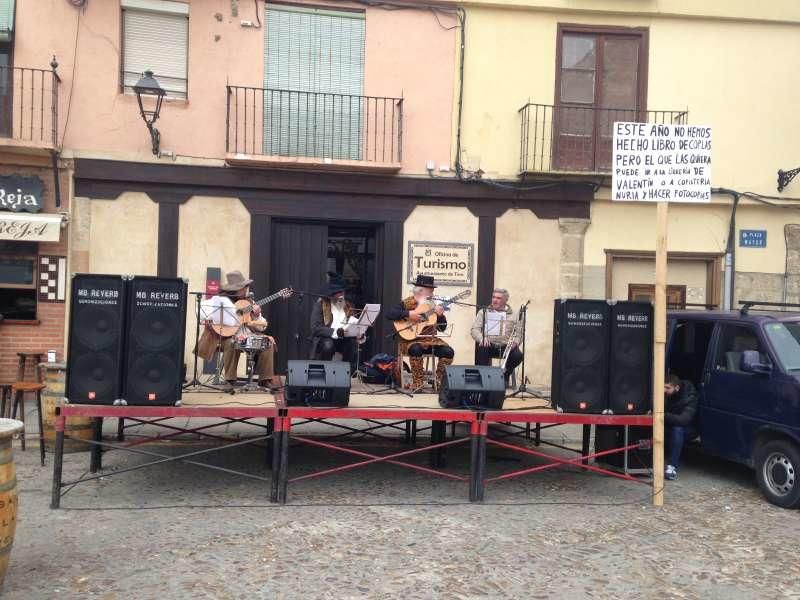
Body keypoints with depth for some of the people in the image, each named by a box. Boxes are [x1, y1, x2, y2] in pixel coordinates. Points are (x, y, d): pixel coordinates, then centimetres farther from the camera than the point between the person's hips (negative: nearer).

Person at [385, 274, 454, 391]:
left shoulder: (433, 305, 12)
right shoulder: (407, 303, -2)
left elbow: (442, 328, 10)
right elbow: (389, 313, -16)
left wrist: (440, 315, -10)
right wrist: (408, 314, -22)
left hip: (429, 339, 5)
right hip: (411, 339, -4)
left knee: (448, 351, -18)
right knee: (416, 350, -37)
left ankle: (439, 381, -1)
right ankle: (417, 382, -19)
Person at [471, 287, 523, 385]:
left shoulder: (513, 314, 14)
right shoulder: (483, 312, 12)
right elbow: (475, 329, 2)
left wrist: (515, 342, -17)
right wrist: (481, 338, -20)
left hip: (506, 346, 1)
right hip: (488, 345, -1)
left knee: (518, 355, -27)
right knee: (481, 350, -35)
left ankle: (505, 375, 1)